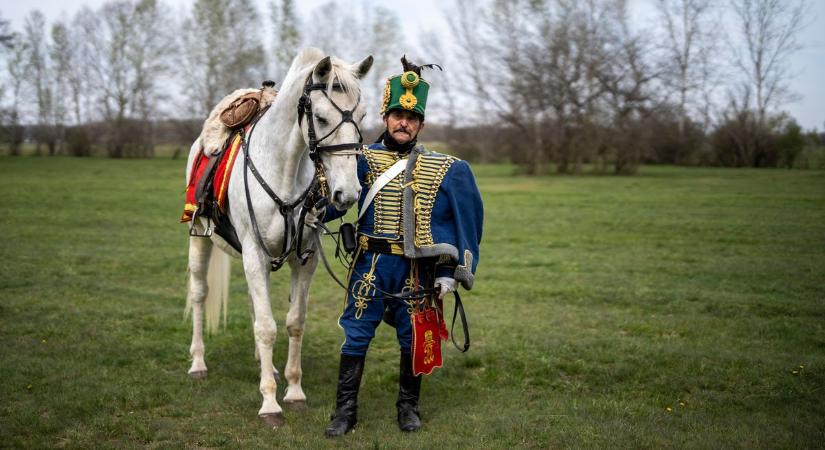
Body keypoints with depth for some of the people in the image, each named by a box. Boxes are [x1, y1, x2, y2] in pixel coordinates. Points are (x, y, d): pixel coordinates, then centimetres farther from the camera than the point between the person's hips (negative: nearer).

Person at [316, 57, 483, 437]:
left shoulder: (443, 170, 3)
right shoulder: (364, 160, 0)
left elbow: (463, 221, 4)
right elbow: (330, 203, -8)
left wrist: (449, 272, -1)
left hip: (416, 269, 1)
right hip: (370, 265, -1)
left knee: (414, 339, 11)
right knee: (355, 335, 2)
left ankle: (409, 406, 28)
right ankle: (346, 409, 13)